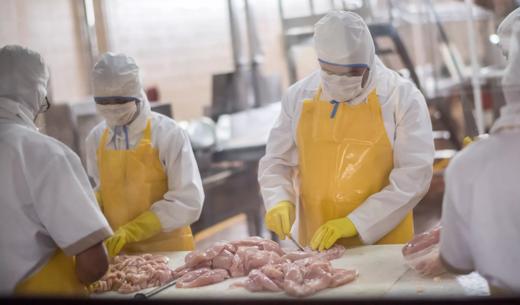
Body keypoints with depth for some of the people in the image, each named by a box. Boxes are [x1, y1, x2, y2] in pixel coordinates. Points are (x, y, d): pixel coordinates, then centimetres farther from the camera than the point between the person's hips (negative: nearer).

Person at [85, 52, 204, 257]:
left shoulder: (167, 133, -14)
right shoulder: (96, 138, 0)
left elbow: (188, 201, -16)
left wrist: (131, 231, -21)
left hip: (168, 249, -4)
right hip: (119, 251, 4)